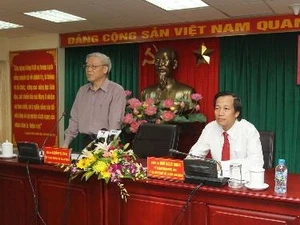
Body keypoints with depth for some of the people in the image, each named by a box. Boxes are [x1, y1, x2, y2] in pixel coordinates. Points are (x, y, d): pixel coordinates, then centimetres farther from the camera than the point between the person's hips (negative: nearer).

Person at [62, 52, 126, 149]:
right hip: (86, 142, 5)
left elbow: (115, 123, -15)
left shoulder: (117, 90, -6)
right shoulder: (82, 91, 14)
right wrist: (66, 143, 9)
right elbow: (74, 119, 16)